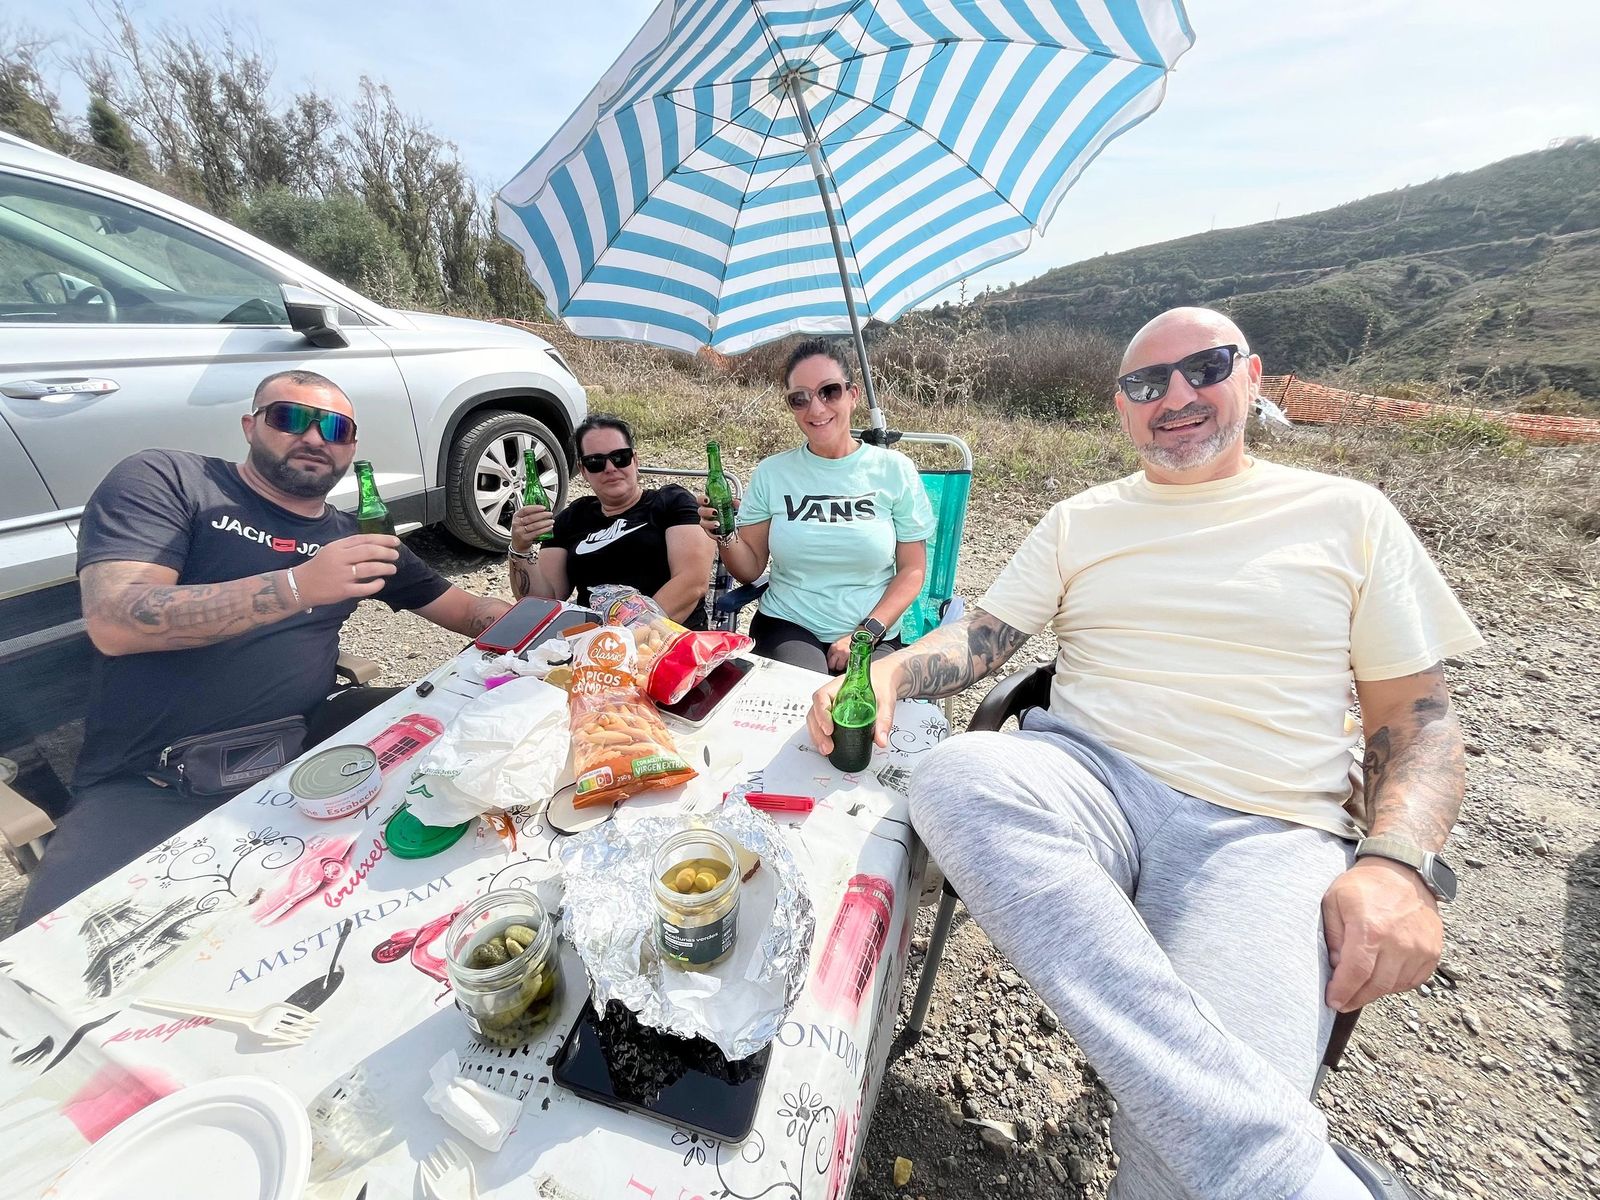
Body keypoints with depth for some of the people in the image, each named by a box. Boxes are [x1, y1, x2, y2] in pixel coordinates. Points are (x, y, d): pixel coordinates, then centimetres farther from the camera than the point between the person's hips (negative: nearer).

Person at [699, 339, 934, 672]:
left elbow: (912, 570, 2)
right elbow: (751, 569, 5)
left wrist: (866, 632, -9)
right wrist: (727, 535, -15)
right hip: (788, 627, 0)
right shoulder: (770, 473, 4)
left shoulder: (894, 470, 1)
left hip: (874, 636, 1)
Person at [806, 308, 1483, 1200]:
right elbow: (983, 637, 10)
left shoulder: (1349, 514, 12)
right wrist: (891, 671, -12)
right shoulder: (1081, 521, 16)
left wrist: (1399, 865, -9)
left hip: (1268, 831, -2)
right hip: (1090, 780, 3)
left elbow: (1417, 713, 9)